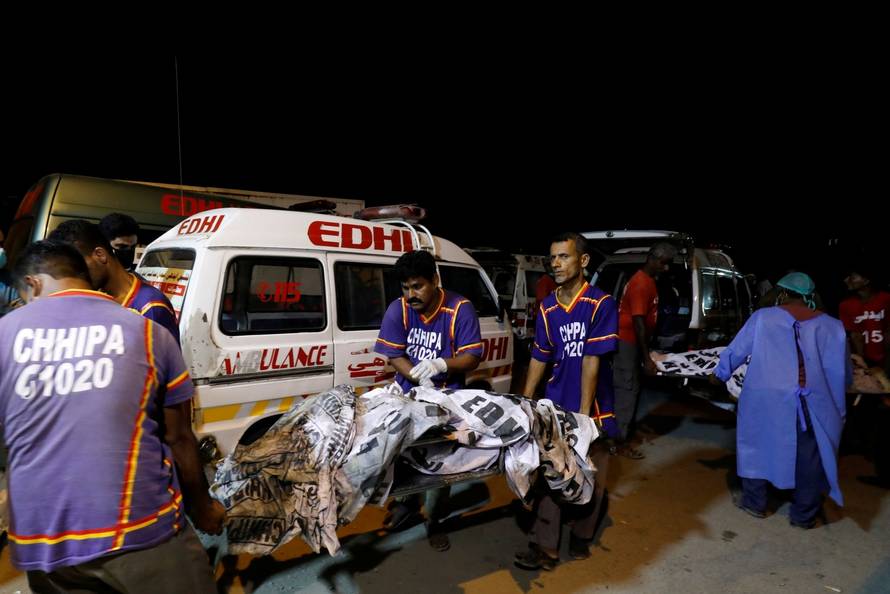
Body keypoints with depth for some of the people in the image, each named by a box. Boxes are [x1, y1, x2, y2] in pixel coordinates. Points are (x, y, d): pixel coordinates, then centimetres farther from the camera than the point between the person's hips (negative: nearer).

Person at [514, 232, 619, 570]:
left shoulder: (601, 303, -14)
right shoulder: (547, 308, 2)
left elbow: (592, 359, -17)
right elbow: (539, 358, 8)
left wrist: (584, 411, -17)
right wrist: (525, 401, 7)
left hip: (593, 407, -3)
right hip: (555, 405, 3)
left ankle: (581, 537, 33)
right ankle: (545, 548, 12)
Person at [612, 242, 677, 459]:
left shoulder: (647, 280, 12)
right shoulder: (641, 283, -20)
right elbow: (638, 322, -24)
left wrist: (647, 352, 21)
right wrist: (646, 358, -24)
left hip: (633, 342, 10)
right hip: (627, 342, -10)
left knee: (631, 388, 16)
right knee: (627, 390, -6)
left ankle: (627, 430, 28)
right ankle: (620, 443, 0)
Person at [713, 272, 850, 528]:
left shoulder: (762, 317, 3)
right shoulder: (833, 326, 8)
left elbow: (736, 351, 8)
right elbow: (843, 374, 12)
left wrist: (721, 374, 24)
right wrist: (833, 396, 30)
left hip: (766, 399, -1)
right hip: (815, 404, 1)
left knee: (758, 445, 17)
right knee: (811, 457, 15)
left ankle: (754, 502, 28)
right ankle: (804, 515, 27)